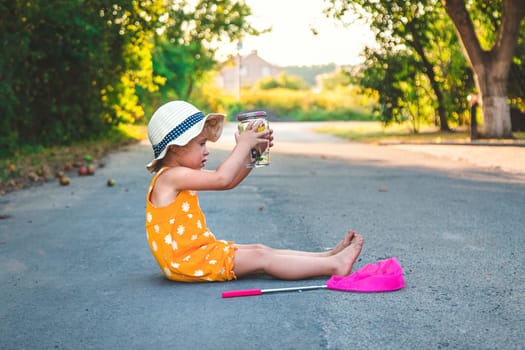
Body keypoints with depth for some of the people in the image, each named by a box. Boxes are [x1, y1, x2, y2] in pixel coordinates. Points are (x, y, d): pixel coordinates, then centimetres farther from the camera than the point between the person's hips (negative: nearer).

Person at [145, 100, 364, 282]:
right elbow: (222, 179, -28)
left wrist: (253, 152, 5)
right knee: (260, 258, -14)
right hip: (186, 261, -10)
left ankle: (327, 256, 3)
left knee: (260, 250, 4)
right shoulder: (171, 176, -18)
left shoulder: (182, 176, 14)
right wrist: (243, 145, -16)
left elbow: (230, 181, 16)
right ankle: (334, 266, -15)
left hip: (199, 250, 10)